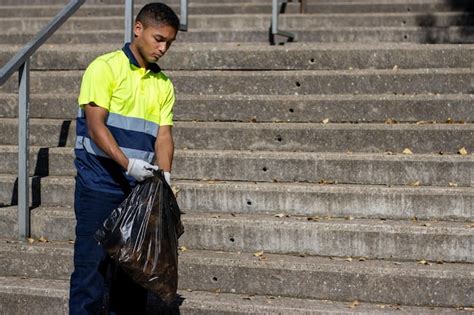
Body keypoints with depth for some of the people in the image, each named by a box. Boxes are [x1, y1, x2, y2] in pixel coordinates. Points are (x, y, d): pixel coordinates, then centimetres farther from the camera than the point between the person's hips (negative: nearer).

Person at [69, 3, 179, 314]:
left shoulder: (163, 84, 12)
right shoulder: (105, 67, -6)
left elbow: (164, 135, 6)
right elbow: (95, 125, -14)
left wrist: (164, 176, -11)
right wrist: (128, 164, -25)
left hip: (141, 189, 6)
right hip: (99, 185, -6)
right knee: (93, 262, -5)